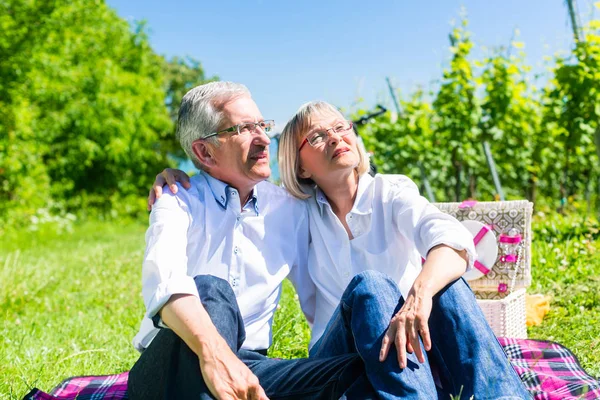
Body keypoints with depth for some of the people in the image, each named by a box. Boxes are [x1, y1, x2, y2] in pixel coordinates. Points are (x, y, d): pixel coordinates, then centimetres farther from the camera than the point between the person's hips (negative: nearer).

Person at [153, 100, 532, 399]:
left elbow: (452, 239, -20)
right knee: (367, 285, -31)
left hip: (411, 348, 0)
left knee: (444, 283, -30)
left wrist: (420, 295, -42)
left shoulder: (392, 192, 0)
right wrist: (175, 177, -4)